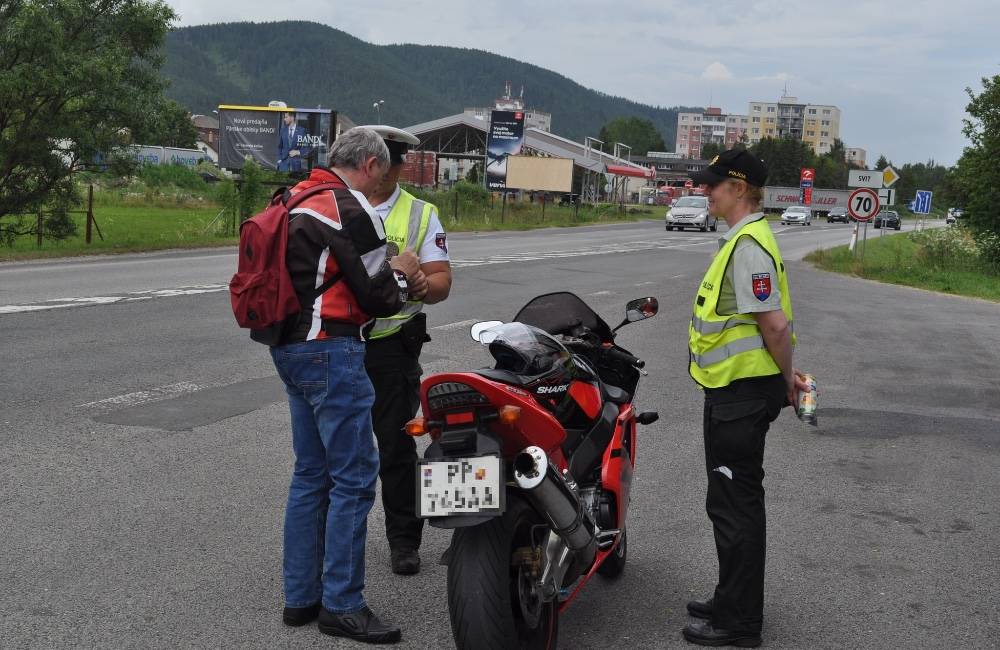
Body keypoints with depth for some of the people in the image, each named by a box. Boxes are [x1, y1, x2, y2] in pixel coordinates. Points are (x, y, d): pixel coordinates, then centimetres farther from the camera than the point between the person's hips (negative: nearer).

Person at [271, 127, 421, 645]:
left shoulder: (296, 201, 14)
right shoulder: (351, 210, -14)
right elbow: (377, 299, -14)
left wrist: (382, 271, 14)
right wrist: (399, 272, 7)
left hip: (290, 348, 10)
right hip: (331, 351, -10)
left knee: (311, 475, 15)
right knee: (353, 478, -3)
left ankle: (301, 597, 21)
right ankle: (342, 605, 2)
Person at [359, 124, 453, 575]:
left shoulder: (420, 214, 7)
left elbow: (442, 280, 0)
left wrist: (424, 286, -23)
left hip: (392, 345, -1)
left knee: (396, 445, 3)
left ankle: (403, 539, 15)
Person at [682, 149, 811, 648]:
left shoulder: (748, 245, -20)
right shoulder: (744, 238, 14)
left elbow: (776, 324, -24)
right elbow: (771, 322, 20)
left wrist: (784, 378, -11)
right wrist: (785, 376, 18)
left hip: (741, 395, -11)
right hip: (732, 391, 11)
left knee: (735, 506, -2)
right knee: (736, 502, 20)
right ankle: (735, 600, 33)